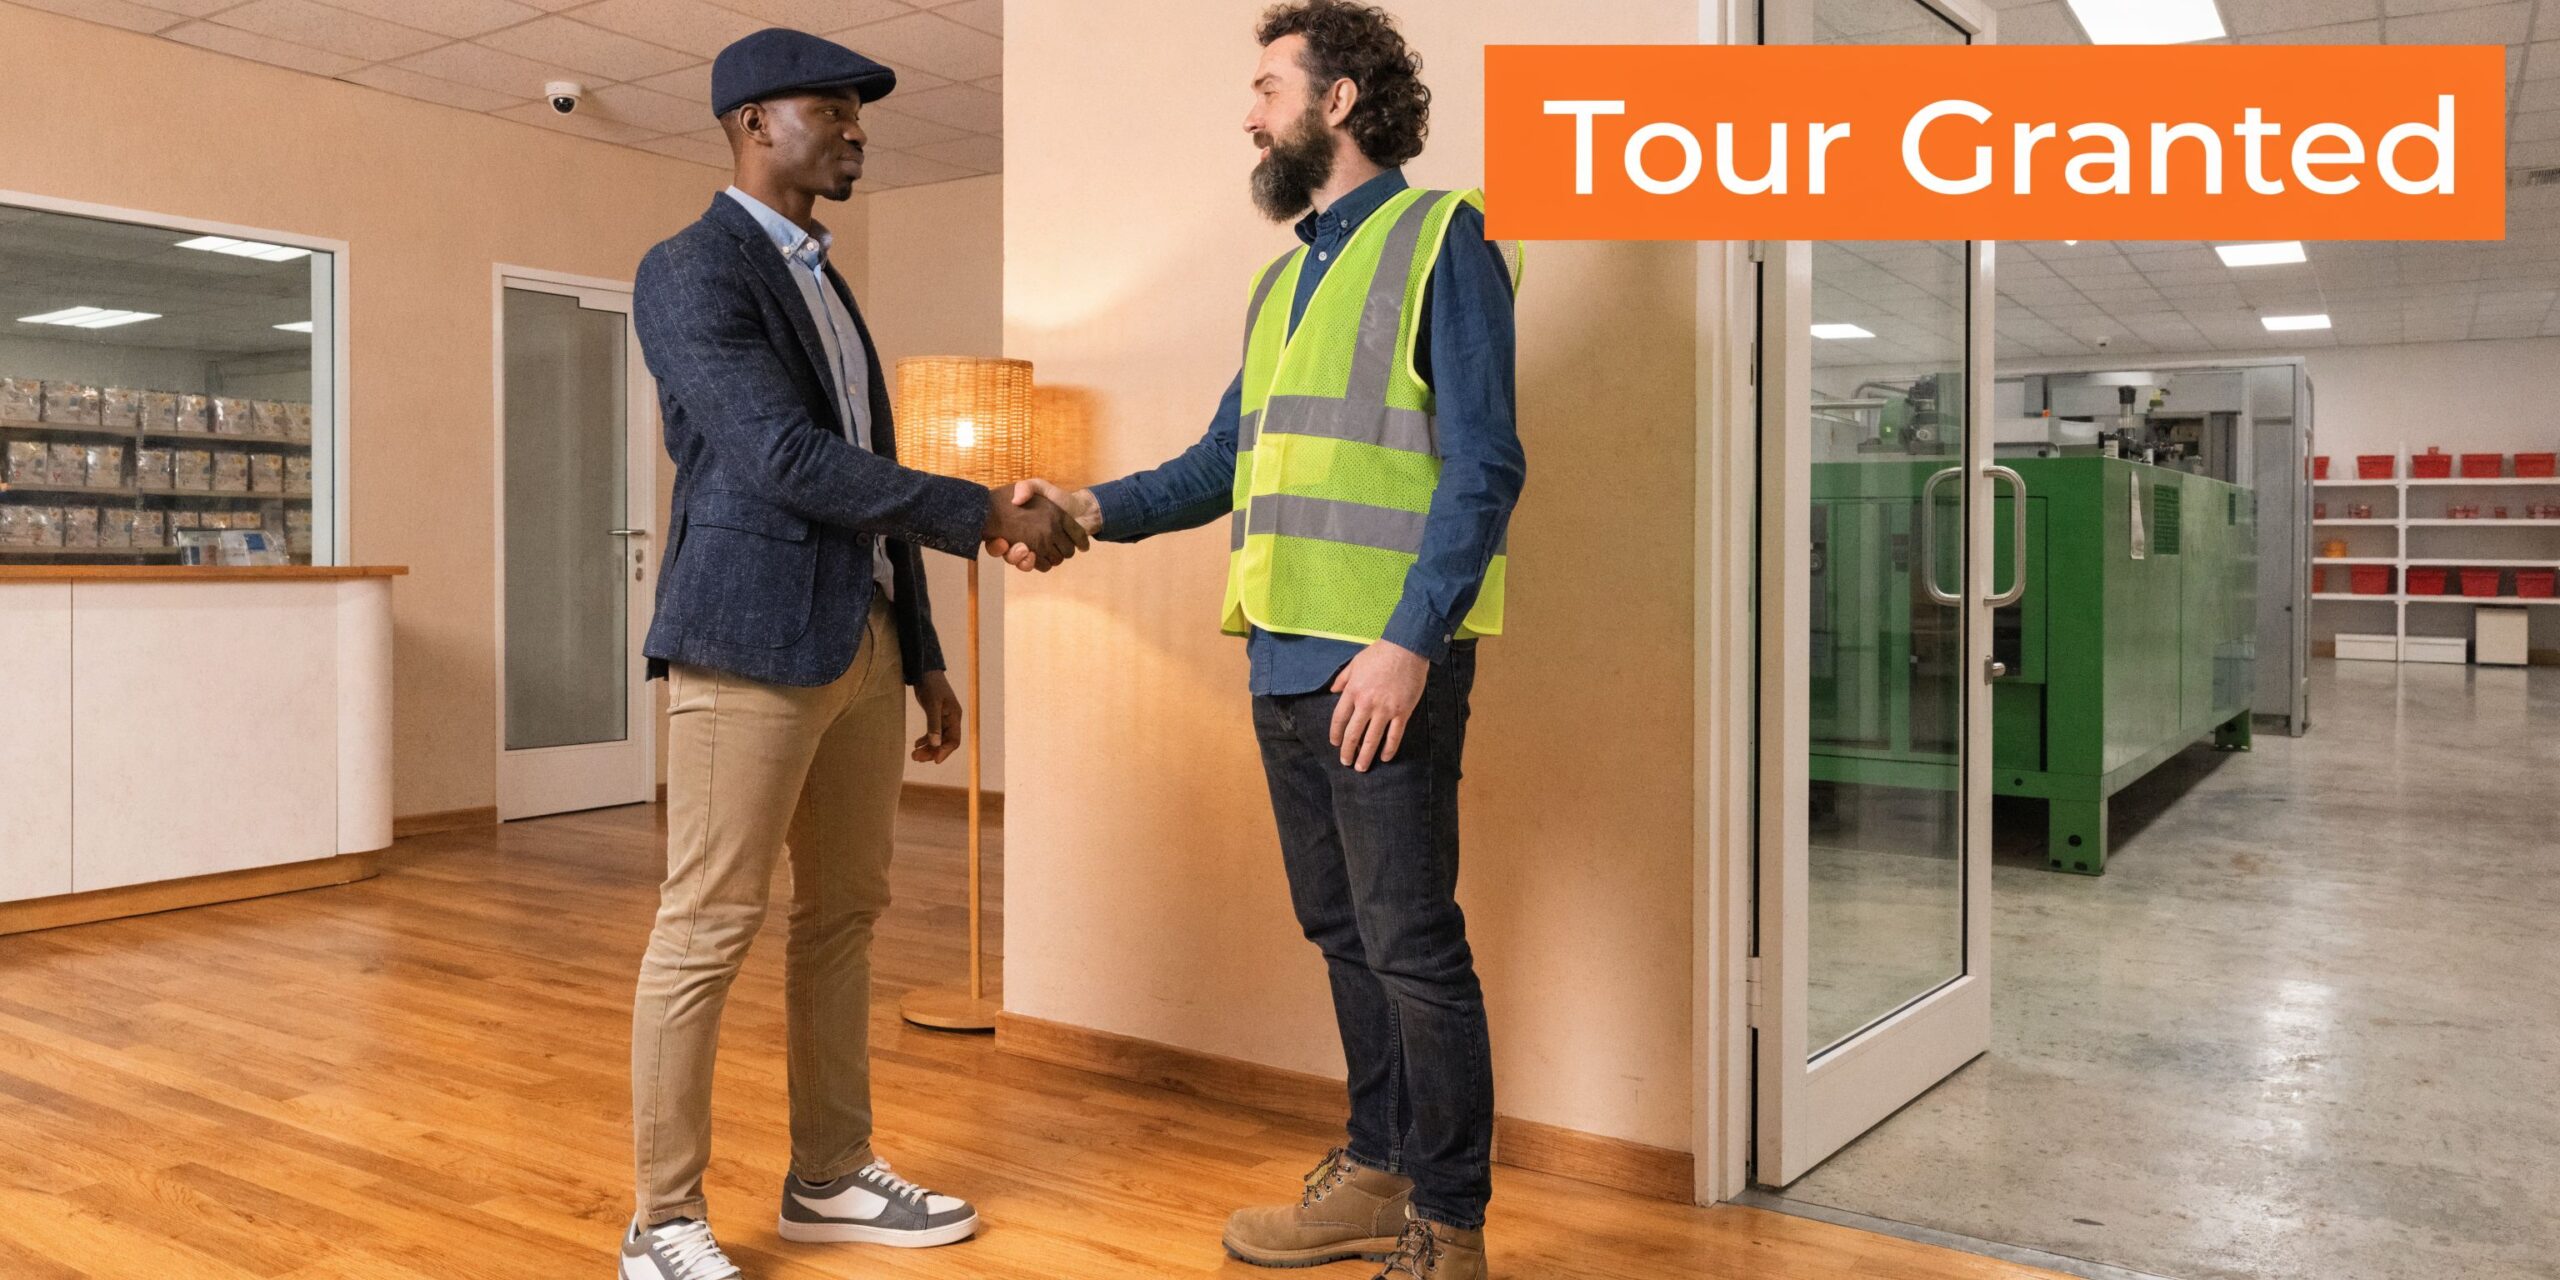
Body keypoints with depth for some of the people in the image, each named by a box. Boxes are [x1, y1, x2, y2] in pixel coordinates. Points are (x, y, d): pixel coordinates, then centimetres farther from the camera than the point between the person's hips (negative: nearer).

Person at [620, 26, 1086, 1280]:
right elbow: (786, 459, -19)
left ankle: (830, 1176, 25)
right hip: (750, 643, -9)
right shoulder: (690, 270, -7)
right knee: (708, 927, -3)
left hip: (861, 640, 9)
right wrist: (986, 515, -18)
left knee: (845, 915, 12)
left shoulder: (824, 283, 20)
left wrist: (923, 654, 17)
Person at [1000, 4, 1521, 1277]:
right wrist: (1094, 509, 4)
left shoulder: (1442, 239, -4)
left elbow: (1484, 466, -12)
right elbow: (1227, 459, 19)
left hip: (1385, 661, -8)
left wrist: (1409, 641, -20)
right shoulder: (1284, 276, 20)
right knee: (1340, 928, 16)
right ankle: (1378, 1171, 31)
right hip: (1285, 655, 8)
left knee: (1410, 940, -1)